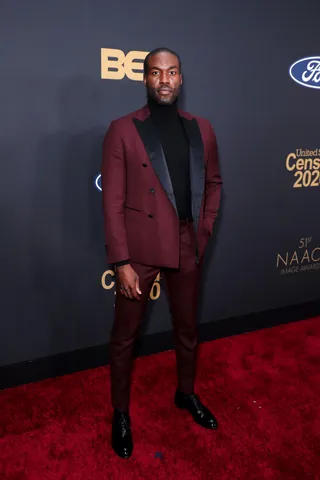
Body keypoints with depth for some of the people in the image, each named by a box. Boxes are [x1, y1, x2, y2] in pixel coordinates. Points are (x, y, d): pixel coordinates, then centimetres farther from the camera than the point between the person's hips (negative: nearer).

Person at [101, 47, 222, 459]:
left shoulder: (201, 129, 6)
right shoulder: (123, 130, -7)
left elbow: (213, 182, 16)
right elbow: (112, 202, -10)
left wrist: (205, 229, 5)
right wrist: (121, 261, -14)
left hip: (187, 246, 4)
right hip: (139, 249, -3)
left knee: (187, 328, 20)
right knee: (125, 335, 10)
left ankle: (186, 393, 45)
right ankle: (120, 413, 33)